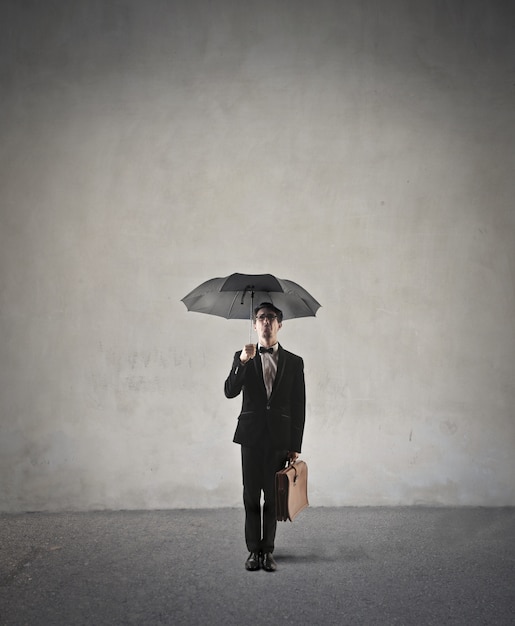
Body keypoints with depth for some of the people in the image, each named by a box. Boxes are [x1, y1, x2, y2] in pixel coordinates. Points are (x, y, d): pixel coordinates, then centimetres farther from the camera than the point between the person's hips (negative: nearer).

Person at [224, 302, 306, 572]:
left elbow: (299, 407, 5)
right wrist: (242, 361, -21)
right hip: (251, 436, 0)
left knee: (273, 497, 5)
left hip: (279, 439, 0)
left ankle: (267, 550, 16)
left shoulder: (294, 362, 6)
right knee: (251, 496, 4)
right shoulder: (243, 357, 6)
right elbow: (230, 392, -8)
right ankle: (253, 550, 14)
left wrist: (295, 445, 0)